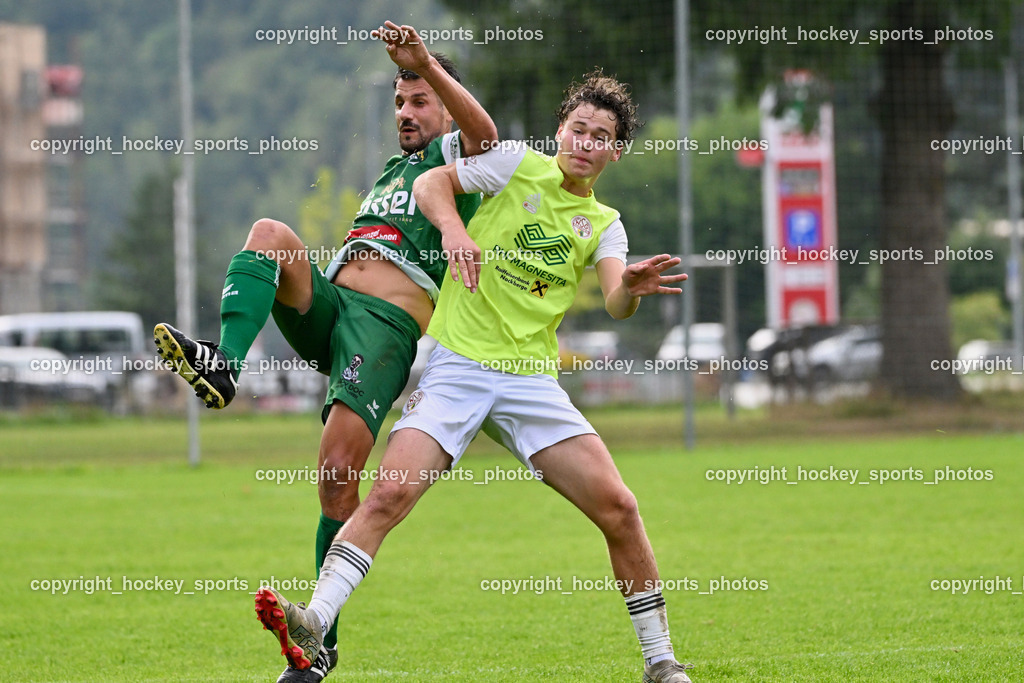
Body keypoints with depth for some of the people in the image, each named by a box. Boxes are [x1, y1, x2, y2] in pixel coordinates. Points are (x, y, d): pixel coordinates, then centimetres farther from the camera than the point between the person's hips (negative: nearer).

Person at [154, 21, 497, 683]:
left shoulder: (455, 157, 9)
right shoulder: (392, 171, 34)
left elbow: (484, 133, -17)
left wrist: (428, 64, -28)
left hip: (388, 324, -7)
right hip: (325, 303, 7)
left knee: (339, 473, -19)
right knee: (271, 232, -23)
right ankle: (223, 364, -44)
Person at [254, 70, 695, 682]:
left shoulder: (604, 225, 13)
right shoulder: (519, 165, 7)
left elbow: (615, 303, -4)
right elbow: (431, 181, 5)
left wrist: (632, 289, -28)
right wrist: (454, 228, -16)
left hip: (531, 379, 3)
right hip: (456, 364, -3)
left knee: (617, 506, -8)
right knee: (390, 494, -21)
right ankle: (313, 625, -24)